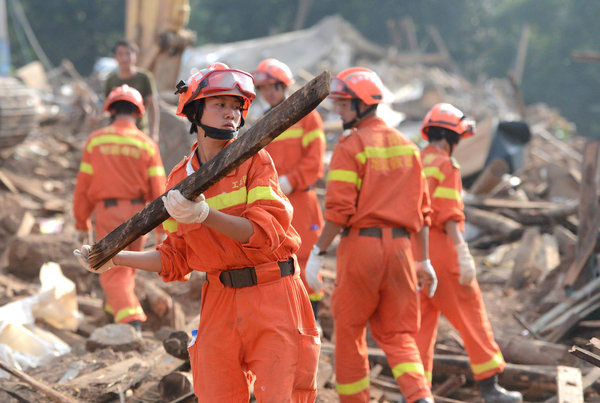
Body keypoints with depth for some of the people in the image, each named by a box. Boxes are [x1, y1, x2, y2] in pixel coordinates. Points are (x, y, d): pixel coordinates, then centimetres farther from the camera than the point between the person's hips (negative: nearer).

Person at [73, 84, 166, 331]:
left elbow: (83, 186, 0)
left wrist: (81, 224, 8)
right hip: (138, 213, 2)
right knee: (126, 267, 22)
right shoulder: (147, 144, -1)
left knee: (114, 273, -2)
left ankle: (130, 319, -19)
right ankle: (115, 310, 34)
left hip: (106, 211, -2)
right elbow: (158, 190, -4)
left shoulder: (95, 140, -1)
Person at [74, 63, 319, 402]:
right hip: (221, 305, 4)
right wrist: (115, 258, 9)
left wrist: (204, 215, -28)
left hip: (272, 298, -4)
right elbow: (178, 259, 14)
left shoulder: (256, 161, -5)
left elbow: (265, 233, -17)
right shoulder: (180, 179, 7)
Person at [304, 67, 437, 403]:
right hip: (399, 246, 5)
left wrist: (318, 253, -7)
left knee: (349, 330, 10)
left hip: (360, 244, -5)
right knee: (397, 334, 10)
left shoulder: (351, 146, -7)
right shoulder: (407, 145, 12)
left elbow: (339, 210, -14)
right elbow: (422, 209, 13)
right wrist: (424, 260, 17)